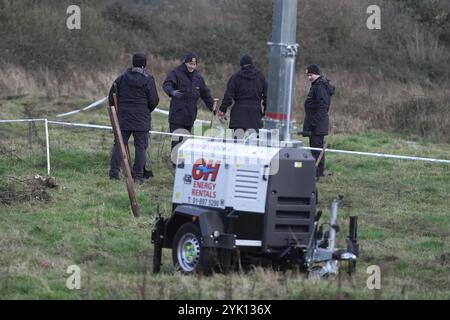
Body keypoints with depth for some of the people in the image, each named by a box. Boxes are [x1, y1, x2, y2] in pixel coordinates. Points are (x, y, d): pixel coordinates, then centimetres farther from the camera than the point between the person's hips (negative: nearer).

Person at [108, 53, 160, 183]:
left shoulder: (122, 78, 2)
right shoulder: (148, 80, -8)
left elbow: (112, 98, 6)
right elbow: (154, 100, -6)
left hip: (123, 118, 3)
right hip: (142, 118, -3)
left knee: (119, 145, 9)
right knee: (140, 146, 3)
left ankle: (114, 173, 5)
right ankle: (138, 175, 0)